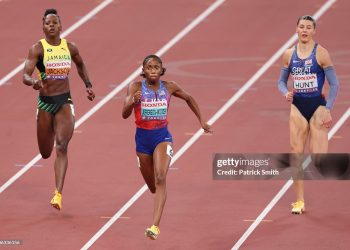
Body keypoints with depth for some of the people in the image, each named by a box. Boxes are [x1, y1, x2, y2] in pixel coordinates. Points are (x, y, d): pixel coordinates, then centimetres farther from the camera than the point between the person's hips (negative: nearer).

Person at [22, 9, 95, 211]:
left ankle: (58, 194, -24)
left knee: (62, 147, -17)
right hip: (45, 102, 0)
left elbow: (81, 65, 25)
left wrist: (88, 85, 17)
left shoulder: (70, 48, 1)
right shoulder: (37, 49, -9)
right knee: (45, 153, 13)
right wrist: (34, 82, -41)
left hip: (65, 102, 1)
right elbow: (25, 76, -19)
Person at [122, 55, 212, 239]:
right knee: (152, 186, 14)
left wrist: (201, 120, 18)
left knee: (160, 179, -23)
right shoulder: (136, 87, -8)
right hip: (143, 137, 1)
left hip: (162, 136, -1)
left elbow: (188, 98, 17)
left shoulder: (169, 87, -3)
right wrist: (133, 101, -37)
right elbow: (124, 114, -16)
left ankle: (155, 226, -32)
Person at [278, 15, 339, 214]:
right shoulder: (289, 55, 4)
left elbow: (334, 84, -6)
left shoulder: (321, 53, -7)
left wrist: (328, 110, -11)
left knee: (319, 157, -13)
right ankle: (299, 200, 7)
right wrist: (286, 93, -7)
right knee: (296, 155, 0)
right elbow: (282, 81, 15)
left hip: (317, 106, -4)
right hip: (297, 107, 4)